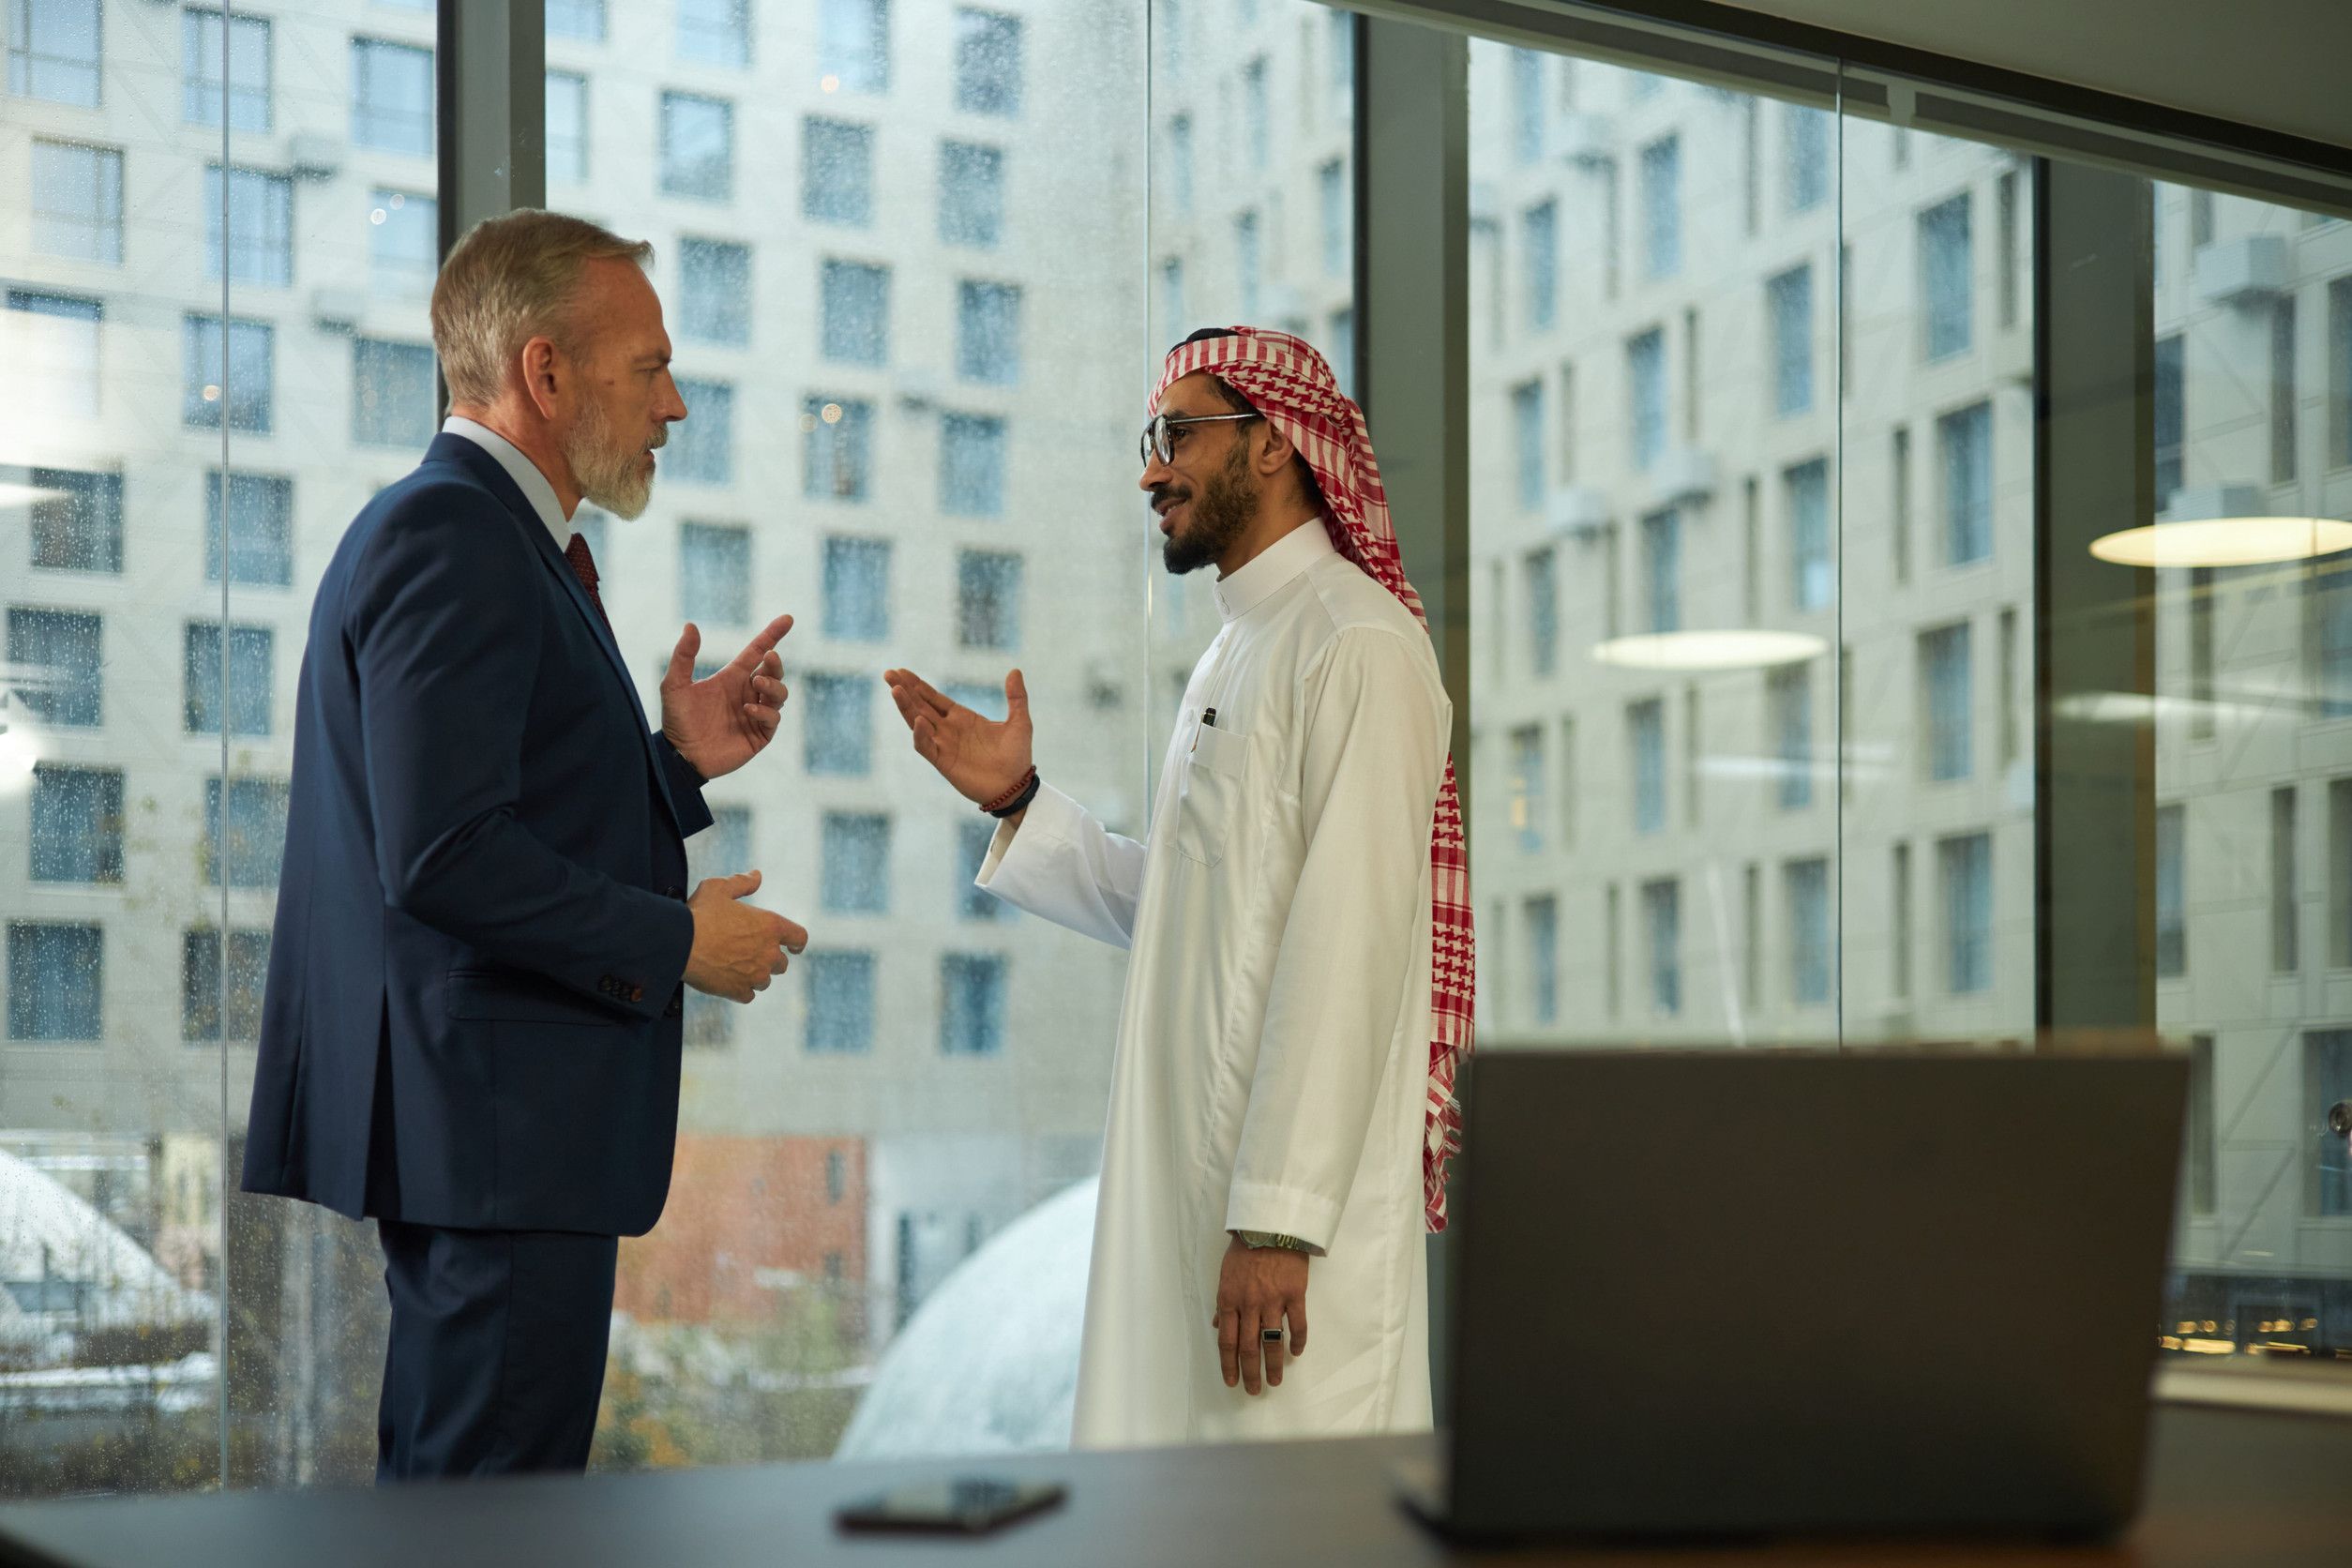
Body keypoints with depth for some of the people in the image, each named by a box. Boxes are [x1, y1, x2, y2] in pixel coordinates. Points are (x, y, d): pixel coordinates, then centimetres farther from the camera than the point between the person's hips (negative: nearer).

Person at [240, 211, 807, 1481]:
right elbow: (445, 860, -23)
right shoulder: (448, 537, -15)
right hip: (498, 1130, -11)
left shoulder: (482, 535, 19)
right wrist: (677, 942, -14)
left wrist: (676, 760, 8)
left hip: (479, 1127, 11)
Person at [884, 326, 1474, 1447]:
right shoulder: (1235, 653, 20)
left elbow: (1346, 948, -19)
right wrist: (1018, 801, 11)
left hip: (1291, 1199, -9)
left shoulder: (1356, 643, -11)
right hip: (1185, 1185, 9)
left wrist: (1280, 1216, -23)